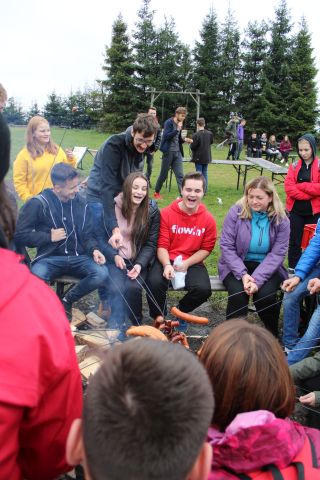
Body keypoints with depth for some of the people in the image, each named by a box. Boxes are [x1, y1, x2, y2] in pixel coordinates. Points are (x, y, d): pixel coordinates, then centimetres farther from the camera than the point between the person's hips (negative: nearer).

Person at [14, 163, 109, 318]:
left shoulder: (80, 202, 6)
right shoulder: (38, 204, -5)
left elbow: (88, 234, 11)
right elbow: (19, 235, -5)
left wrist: (94, 249, -10)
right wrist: (49, 237, -8)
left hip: (78, 257, 4)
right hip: (49, 258, -3)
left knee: (102, 273, -25)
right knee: (36, 279, -37)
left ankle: (67, 301, 0)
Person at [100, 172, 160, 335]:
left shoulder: (152, 211, -2)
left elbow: (151, 244, 0)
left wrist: (140, 264, -16)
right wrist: (114, 256, -13)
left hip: (139, 261, 0)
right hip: (115, 259, 0)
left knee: (133, 287, -27)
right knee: (116, 288, -29)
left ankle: (136, 325, -2)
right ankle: (116, 326, -11)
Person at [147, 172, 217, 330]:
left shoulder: (208, 219, -3)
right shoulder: (166, 213, -6)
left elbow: (206, 248, 2)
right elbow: (162, 245, -5)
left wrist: (187, 263, -11)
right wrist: (167, 264, -23)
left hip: (193, 262, 1)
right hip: (167, 260, -1)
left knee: (203, 289, -26)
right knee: (154, 282, -31)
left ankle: (181, 311, 10)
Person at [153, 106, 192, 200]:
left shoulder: (179, 124, 13)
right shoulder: (169, 122, -8)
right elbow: (166, 136, -18)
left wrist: (184, 139, 2)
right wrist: (177, 129, -22)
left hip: (177, 152, 6)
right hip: (168, 152, -6)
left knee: (180, 175, -2)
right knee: (163, 174, 5)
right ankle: (156, 192, 22)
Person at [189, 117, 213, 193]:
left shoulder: (196, 135, -20)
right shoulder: (210, 134, -2)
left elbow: (192, 147, -16)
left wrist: (191, 143, 4)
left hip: (198, 158, -5)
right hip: (207, 157, 5)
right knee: (205, 173, 12)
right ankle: (205, 190, 15)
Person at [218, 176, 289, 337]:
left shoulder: (280, 220, -6)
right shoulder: (236, 212, -9)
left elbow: (277, 254, -9)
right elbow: (226, 246, -10)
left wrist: (257, 279, -23)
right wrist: (243, 274, -21)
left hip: (267, 267, 1)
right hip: (237, 265, -1)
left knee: (266, 294, -25)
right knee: (238, 292, -28)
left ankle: (272, 336, 1)